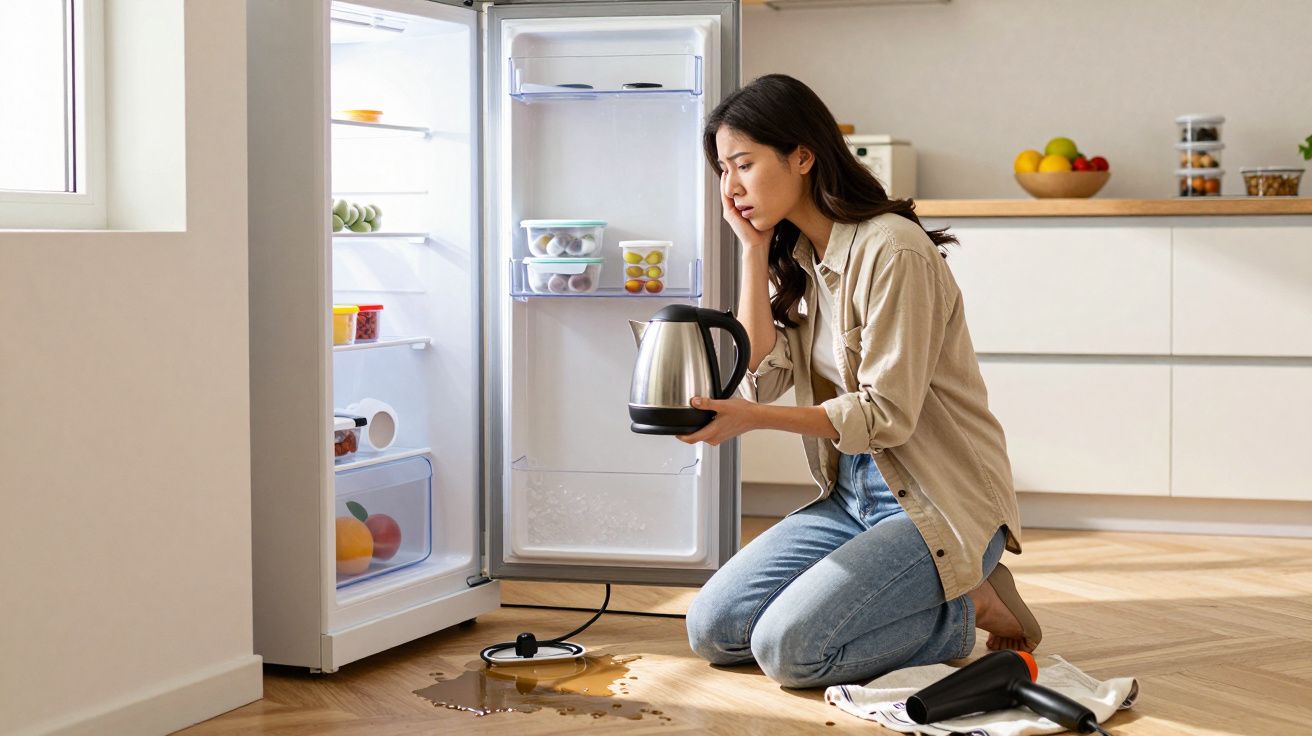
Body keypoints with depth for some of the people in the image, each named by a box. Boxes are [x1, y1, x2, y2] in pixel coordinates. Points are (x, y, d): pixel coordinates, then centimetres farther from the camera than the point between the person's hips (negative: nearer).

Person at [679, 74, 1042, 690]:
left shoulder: (893, 252, -19)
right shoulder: (793, 256, 8)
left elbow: (887, 414, -22)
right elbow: (761, 379, -3)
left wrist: (753, 418, -31)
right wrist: (753, 251, -5)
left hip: (938, 501, -8)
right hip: (853, 496, 9)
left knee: (789, 647, -23)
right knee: (713, 631, -3)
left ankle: (963, 609, 1)